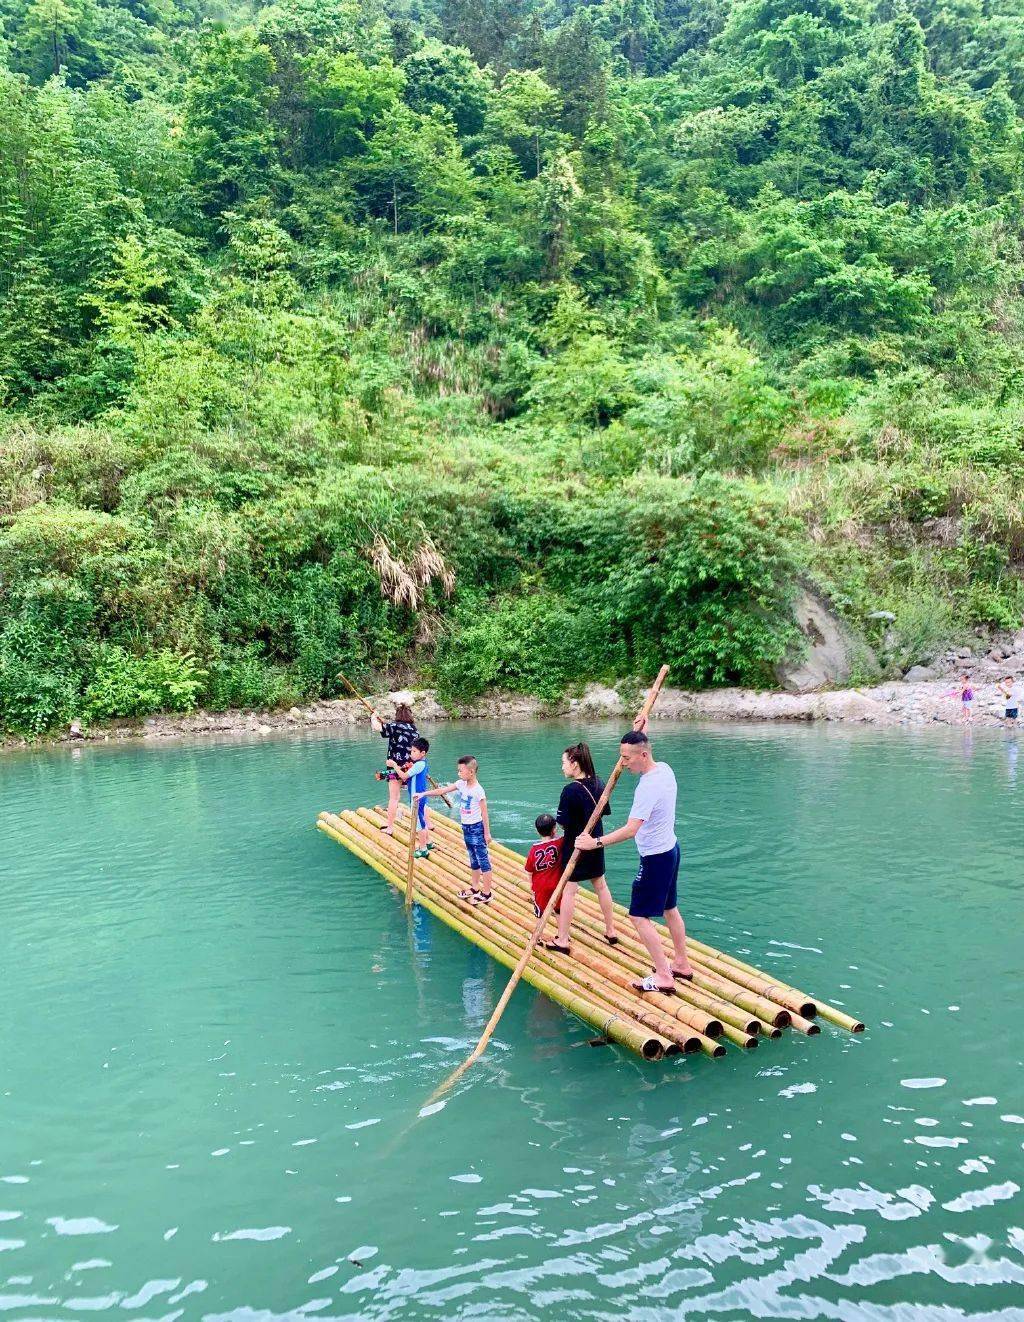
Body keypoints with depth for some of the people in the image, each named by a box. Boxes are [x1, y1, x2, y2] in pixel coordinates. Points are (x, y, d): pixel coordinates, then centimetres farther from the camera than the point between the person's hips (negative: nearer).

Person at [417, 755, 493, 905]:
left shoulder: (478, 790, -19)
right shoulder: (461, 784, 2)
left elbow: (484, 813, -16)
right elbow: (442, 790, 6)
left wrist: (487, 833, -13)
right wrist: (423, 794, 2)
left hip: (476, 828, -8)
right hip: (466, 828, 8)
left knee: (483, 860, -1)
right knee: (473, 860, 19)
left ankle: (486, 894, 5)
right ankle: (475, 888, 30)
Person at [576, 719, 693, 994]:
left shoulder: (648, 786, -29)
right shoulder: (664, 768, -1)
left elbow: (631, 830, -35)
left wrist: (595, 842, -31)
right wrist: (641, 734, 13)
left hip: (655, 858, -10)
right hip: (670, 848, 10)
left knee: (639, 916, -3)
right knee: (670, 909, 21)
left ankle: (663, 976, 0)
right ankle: (682, 964, 34)